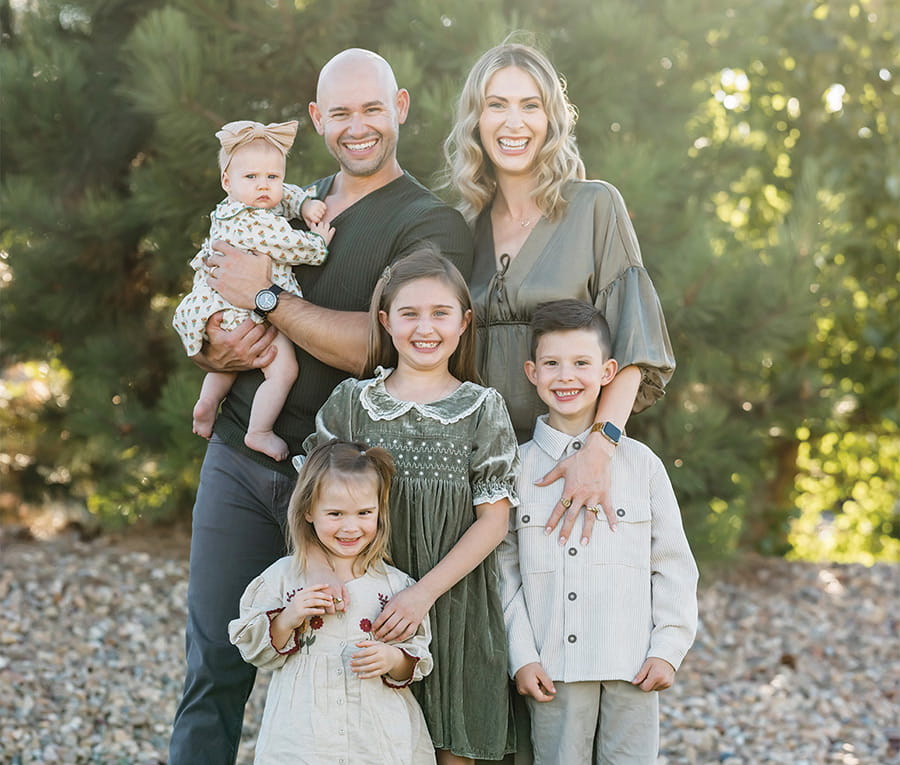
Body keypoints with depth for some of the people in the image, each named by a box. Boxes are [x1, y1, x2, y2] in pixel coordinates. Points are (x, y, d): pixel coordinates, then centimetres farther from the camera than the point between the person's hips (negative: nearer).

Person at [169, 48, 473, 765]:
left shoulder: (432, 223, -4)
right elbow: (198, 330, 17)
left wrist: (267, 298, -13)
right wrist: (217, 349, -7)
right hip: (239, 457, 5)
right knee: (213, 665, 4)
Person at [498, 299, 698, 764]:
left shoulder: (640, 464, 5)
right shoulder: (518, 467, 4)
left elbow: (674, 565, 7)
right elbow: (505, 571, 4)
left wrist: (668, 650, 0)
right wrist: (521, 656, -3)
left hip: (633, 669, 0)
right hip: (552, 670, 0)